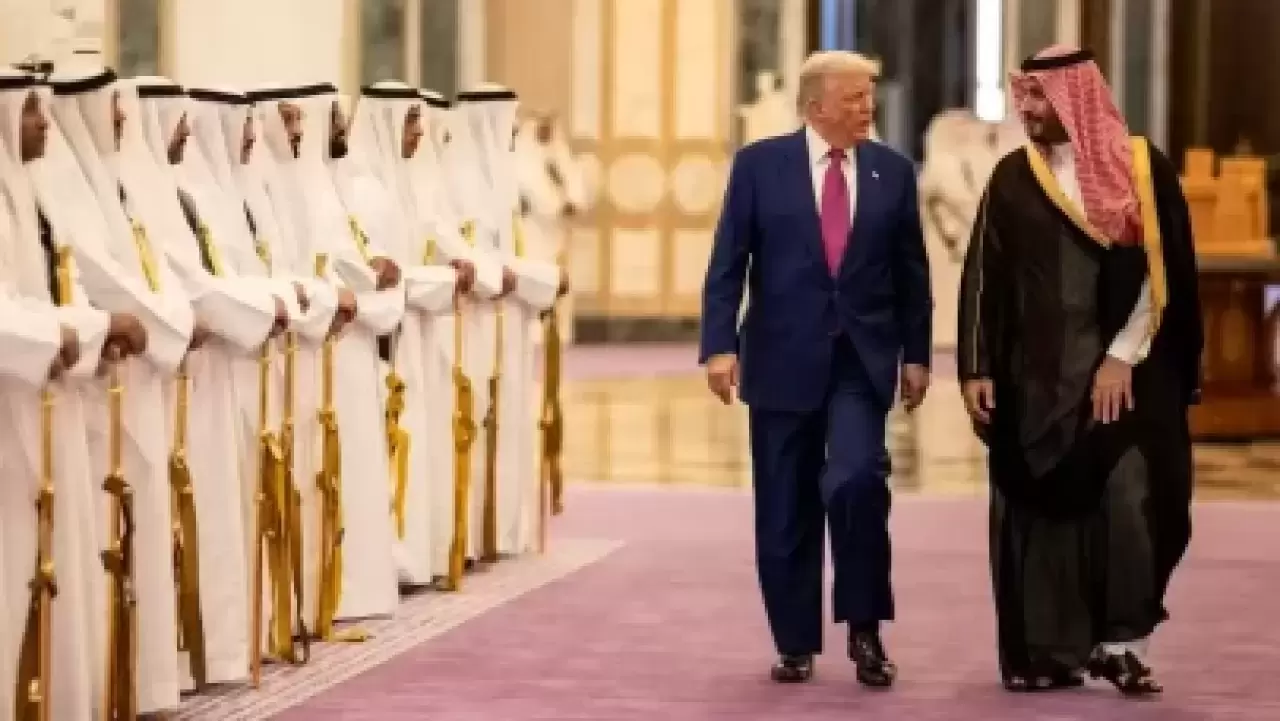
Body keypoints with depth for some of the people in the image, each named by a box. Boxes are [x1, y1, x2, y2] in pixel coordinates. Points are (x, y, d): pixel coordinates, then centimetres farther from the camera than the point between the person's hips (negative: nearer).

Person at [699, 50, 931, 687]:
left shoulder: (892, 171, 5)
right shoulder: (760, 164, -1)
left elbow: (911, 272, 10)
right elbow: (727, 263, -3)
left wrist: (916, 355, 8)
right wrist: (720, 345, -12)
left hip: (861, 358, 0)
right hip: (784, 358, 0)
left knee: (857, 480, -20)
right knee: (786, 509, 4)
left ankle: (865, 628, -4)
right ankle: (795, 643, 17)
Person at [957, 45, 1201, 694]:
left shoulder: (1144, 168, 0)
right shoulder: (1013, 178, 6)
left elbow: (1164, 272, -3)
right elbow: (983, 277, 6)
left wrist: (1122, 357, -11)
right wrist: (976, 367, -1)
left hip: (1127, 368, -2)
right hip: (1036, 371, 2)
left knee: (1129, 500, -10)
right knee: (1043, 506, 1)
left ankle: (1122, 640, 4)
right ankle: (1051, 651, 8)